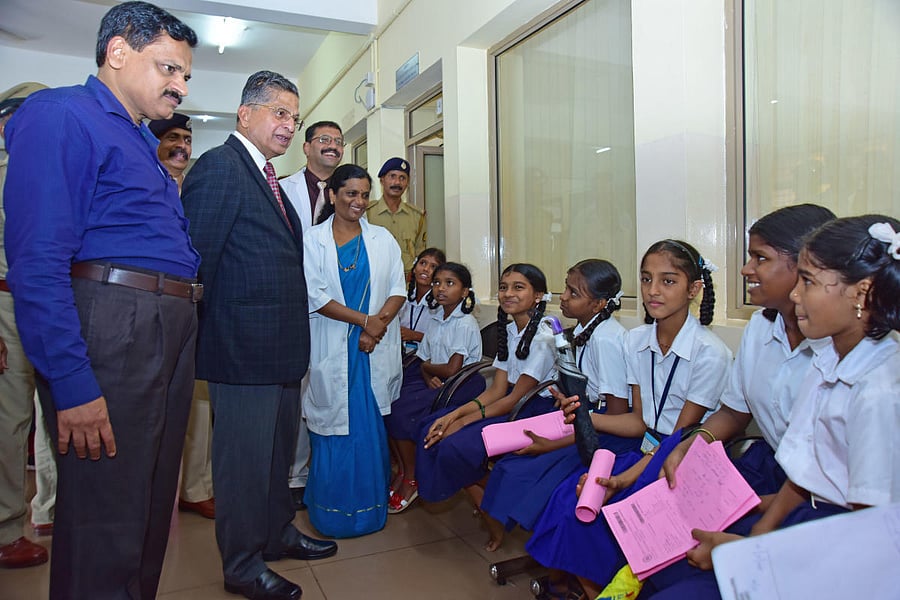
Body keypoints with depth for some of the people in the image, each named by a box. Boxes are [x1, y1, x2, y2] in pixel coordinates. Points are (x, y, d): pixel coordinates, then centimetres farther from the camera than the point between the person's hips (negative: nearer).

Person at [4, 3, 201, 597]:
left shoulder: (144, 143, 22)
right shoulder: (60, 116, -5)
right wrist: (73, 385, -21)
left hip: (172, 333, 9)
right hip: (110, 329, -9)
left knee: (152, 510, 18)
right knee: (104, 524, 1)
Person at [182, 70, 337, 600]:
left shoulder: (268, 178, 18)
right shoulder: (219, 166, -10)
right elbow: (197, 255, -15)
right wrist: (211, 330, -12)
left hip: (281, 347, 9)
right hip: (244, 346, -9)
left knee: (278, 449, 21)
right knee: (245, 455, 5)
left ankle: (277, 532, 39)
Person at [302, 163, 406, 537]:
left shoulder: (382, 239, 9)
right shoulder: (313, 241, 3)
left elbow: (398, 290, 3)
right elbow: (316, 297, -6)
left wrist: (377, 326, -13)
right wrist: (364, 319, -14)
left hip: (375, 350, 2)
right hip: (332, 349, -1)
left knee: (372, 428, 3)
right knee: (334, 428, 2)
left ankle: (370, 506, 18)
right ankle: (334, 512, 17)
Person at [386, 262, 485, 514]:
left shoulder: (465, 324, -13)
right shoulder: (436, 318, 11)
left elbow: (452, 369, -18)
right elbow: (423, 360, 11)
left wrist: (427, 367, -1)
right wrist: (428, 376, -11)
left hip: (461, 384, -7)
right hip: (434, 381, 8)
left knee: (401, 412, -22)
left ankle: (412, 480, -2)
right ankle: (401, 470, 2)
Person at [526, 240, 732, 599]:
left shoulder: (710, 354, -16)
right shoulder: (635, 341, 2)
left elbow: (683, 436, -14)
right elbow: (639, 422, 6)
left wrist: (623, 479, -23)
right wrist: (586, 417, -12)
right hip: (643, 449, 6)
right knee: (567, 497, -17)